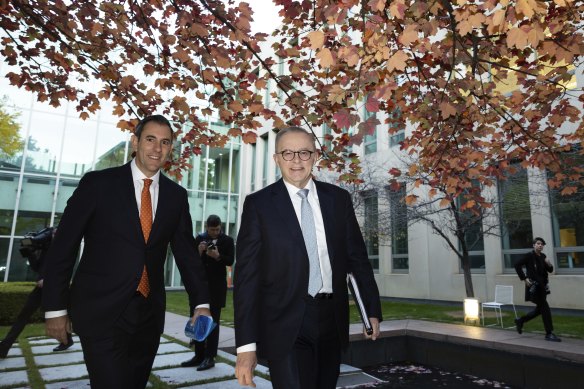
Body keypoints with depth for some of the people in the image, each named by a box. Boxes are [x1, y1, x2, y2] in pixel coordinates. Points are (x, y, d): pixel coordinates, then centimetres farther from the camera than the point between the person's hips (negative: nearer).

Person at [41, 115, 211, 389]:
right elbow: (63, 247, -2)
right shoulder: (97, 183, -4)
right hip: (101, 311, -3)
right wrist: (55, 308, -3)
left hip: (149, 312, 4)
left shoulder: (176, 195, 5)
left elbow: (186, 251, 6)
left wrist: (201, 303, -2)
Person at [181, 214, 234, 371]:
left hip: (216, 286, -4)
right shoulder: (199, 238, 5)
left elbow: (230, 261, -8)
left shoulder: (228, 240, -1)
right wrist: (199, 251, -17)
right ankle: (199, 356, 21)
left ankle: (210, 357, 9)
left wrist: (218, 256, -24)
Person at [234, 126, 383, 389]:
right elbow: (246, 275, -8)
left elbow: (357, 257, 11)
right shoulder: (258, 204, -5)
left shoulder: (338, 198, 4)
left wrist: (372, 309, 9)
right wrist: (246, 345, -12)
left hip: (332, 319, 4)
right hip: (286, 325, -3)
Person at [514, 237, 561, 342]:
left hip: (542, 286, 8)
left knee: (539, 309, 15)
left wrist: (549, 264, -7)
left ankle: (520, 321, 31)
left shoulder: (543, 256, 10)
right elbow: (517, 265, -15)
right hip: (534, 286, -8)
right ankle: (549, 334, 2)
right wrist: (524, 278, -16)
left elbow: (550, 270, 16)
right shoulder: (529, 256, -11)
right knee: (545, 309, -7)